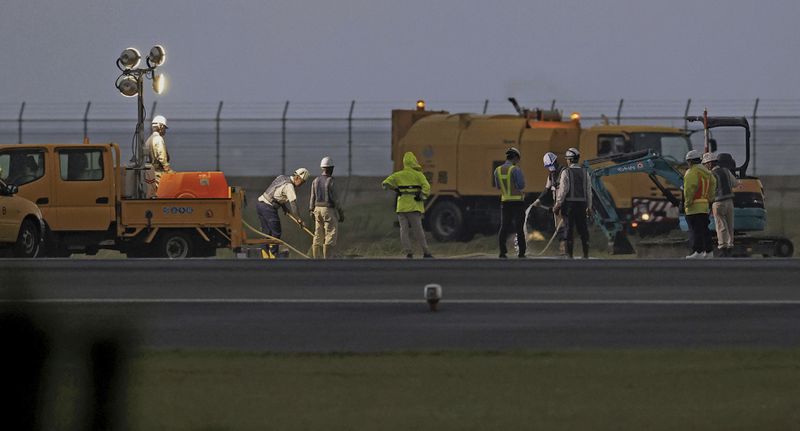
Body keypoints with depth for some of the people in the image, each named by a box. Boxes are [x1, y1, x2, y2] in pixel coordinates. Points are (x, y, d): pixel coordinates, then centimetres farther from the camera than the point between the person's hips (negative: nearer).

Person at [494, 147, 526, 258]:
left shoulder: (498, 170, 4)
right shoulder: (516, 170, -14)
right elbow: (521, 185, -15)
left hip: (505, 201, 4)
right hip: (517, 201, -4)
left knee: (504, 226, 6)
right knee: (519, 227, 2)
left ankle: (502, 252, -1)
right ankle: (521, 252, 4)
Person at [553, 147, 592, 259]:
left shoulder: (566, 172, -7)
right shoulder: (585, 172, 6)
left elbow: (563, 190, -12)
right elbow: (588, 191, 7)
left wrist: (558, 205, -6)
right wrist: (589, 207, 13)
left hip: (569, 204, -4)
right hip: (582, 205, 4)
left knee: (569, 230, -3)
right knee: (583, 230, 7)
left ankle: (569, 256, -6)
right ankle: (586, 255, 6)